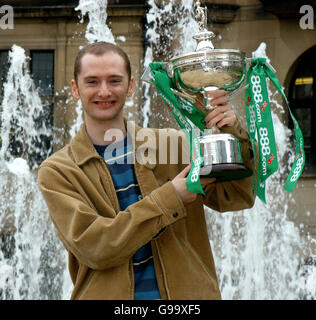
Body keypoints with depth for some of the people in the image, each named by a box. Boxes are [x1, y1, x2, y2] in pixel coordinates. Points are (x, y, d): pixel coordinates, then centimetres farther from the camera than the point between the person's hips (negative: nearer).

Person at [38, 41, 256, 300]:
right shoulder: (57, 171, 1)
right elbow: (91, 246, -11)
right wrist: (170, 199, -12)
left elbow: (236, 198, 5)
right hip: (107, 294, 0)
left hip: (185, 292, 1)